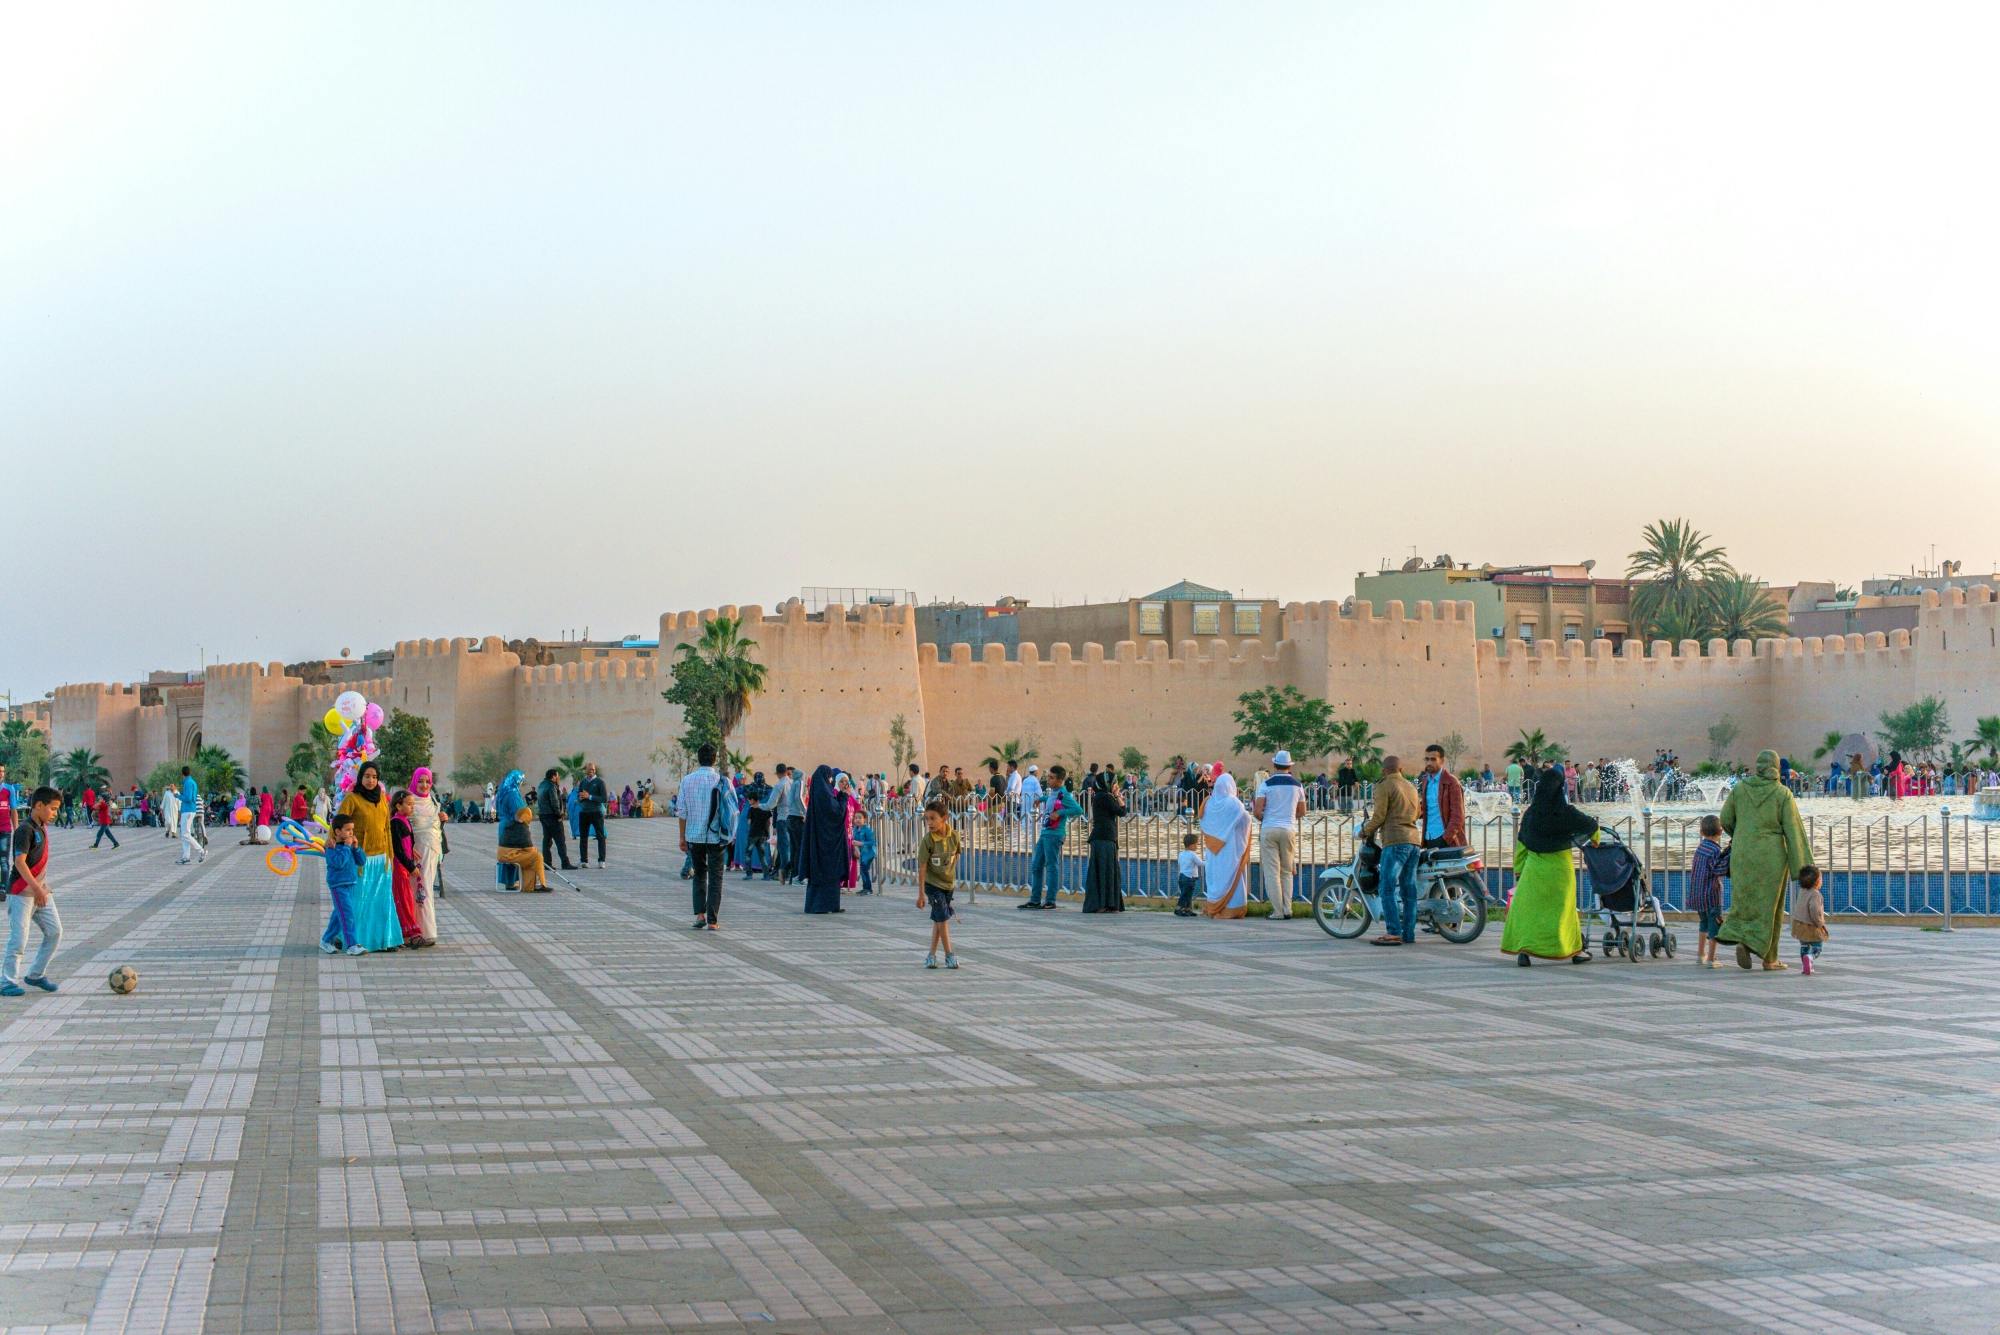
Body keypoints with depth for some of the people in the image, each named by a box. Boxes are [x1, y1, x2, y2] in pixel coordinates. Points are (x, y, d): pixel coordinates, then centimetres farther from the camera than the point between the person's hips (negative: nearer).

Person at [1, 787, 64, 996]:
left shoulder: (42, 828, 11)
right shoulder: (25, 830, -16)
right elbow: (19, 861, -23)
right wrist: (36, 888, -28)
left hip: (41, 891, 9)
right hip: (21, 893, -9)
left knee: (55, 932, 6)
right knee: (19, 938, -6)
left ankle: (36, 974, 18)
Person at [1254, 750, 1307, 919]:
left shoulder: (1266, 784, -4)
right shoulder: (1297, 785, 6)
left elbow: (1257, 811, -9)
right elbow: (1302, 812, 12)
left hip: (1269, 830, -3)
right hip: (1289, 829, 3)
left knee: (1272, 872, 0)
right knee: (1287, 872, 13)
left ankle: (1277, 911, -4)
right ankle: (1287, 909, 6)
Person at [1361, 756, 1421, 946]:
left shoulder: (1384, 786, -3)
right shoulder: (1411, 787, 20)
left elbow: (1379, 816, -10)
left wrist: (1365, 831, 8)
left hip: (1395, 842, -8)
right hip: (1413, 841, 8)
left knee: (1389, 889, -8)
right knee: (1409, 889, 7)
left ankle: (1394, 932, -14)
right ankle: (1409, 934, 6)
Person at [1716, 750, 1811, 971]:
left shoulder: (1739, 788, -1)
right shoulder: (1783, 794, -7)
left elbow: (1726, 820, 5)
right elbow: (1793, 830, -9)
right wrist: (1801, 867, -8)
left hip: (1743, 854, 2)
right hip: (1772, 855, -2)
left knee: (1745, 900, 13)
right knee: (1769, 904, 7)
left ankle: (1741, 939, -12)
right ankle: (1769, 959, 10)